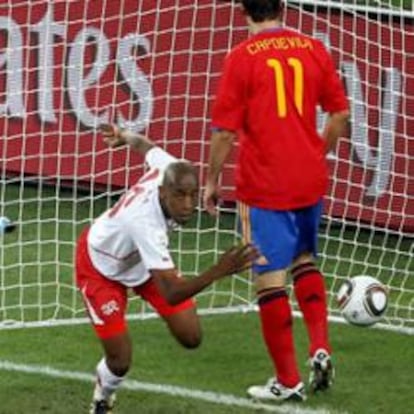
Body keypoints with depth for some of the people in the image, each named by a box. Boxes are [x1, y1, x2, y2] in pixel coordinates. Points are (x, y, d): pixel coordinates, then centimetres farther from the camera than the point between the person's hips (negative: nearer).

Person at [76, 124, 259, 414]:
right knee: (120, 362, -9)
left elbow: (146, 146, -2)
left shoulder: (171, 170, -28)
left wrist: (123, 136, 23)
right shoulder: (145, 224, -48)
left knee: (191, 337, -1)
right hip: (101, 266, -7)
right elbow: (170, 293, -50)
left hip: (142, 258, 7)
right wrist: (218, 272, -65)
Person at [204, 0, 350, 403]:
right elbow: (340, 113, 7)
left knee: (269, 277, 2)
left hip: (263, 186, -5)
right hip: (310, 181, 5)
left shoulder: (242, 57, -11)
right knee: (304, 259, 26)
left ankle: (287, 381, 5)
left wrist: (211, 181, 2)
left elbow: (224, 130, -10)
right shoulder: (313, 50, 1)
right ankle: (320, 348, 11)